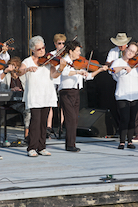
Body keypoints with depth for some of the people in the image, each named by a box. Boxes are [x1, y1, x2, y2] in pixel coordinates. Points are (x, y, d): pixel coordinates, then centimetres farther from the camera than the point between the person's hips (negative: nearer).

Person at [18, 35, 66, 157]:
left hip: (47, 95, 3)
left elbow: (53, 75, -8)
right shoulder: (27, 62, 2)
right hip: (34, 96, -3)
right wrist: (27, 69, -37)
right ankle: (32, 148, -8)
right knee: (36, 120, -13)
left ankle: (41, 147, 12)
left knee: (43, 121, 4)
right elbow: (20, 72, -16)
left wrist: (60, 69, -28)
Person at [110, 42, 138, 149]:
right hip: (122, 96, -3)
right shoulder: (118, 62, 2)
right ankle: (122, 142, -2)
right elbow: (112, 70, -18)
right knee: (124, 119, -10)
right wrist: (124, 67, -31)